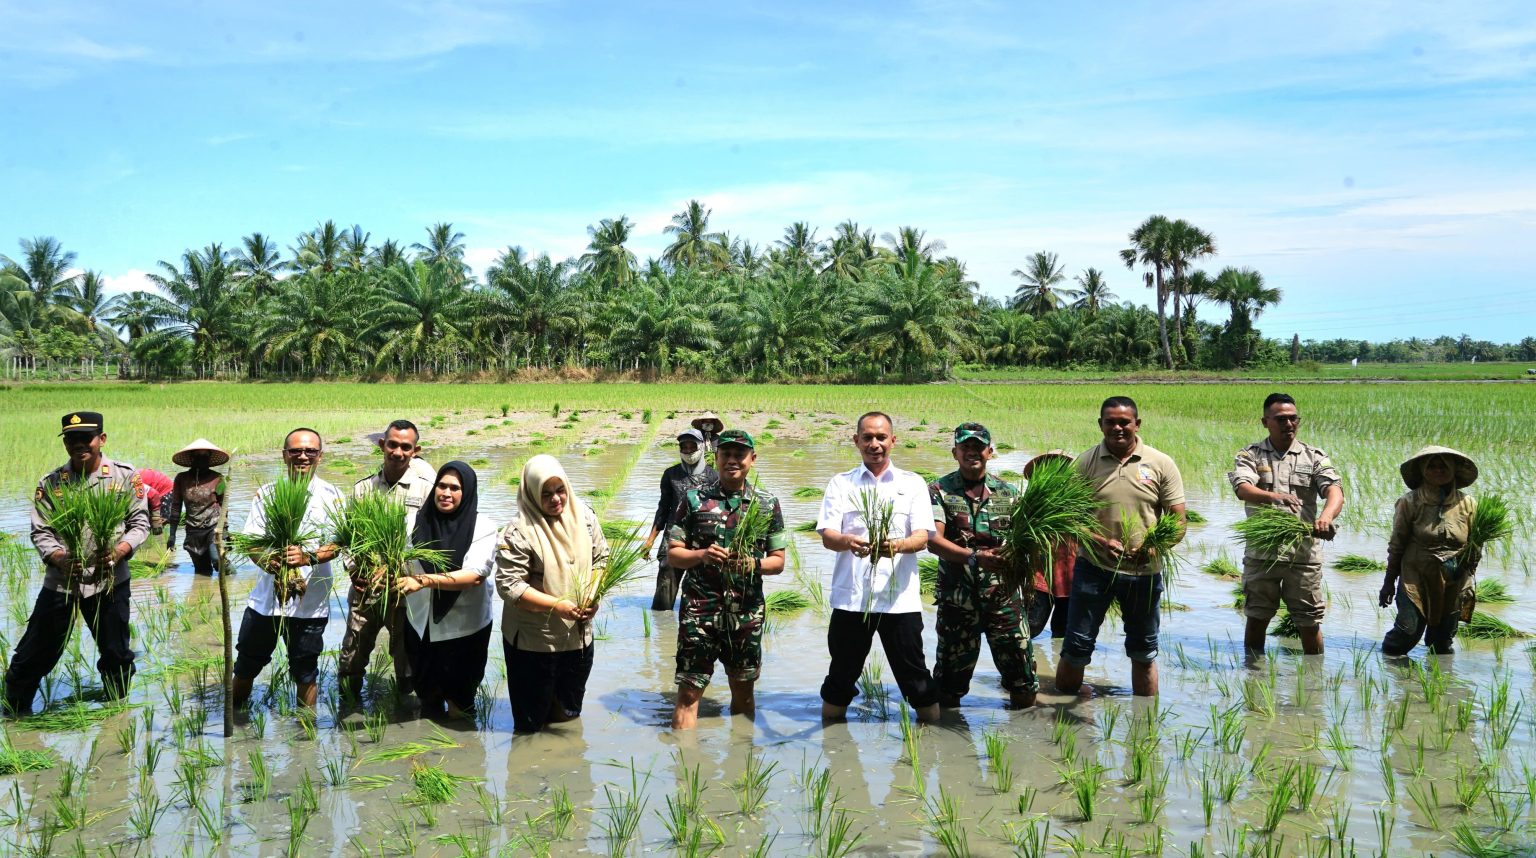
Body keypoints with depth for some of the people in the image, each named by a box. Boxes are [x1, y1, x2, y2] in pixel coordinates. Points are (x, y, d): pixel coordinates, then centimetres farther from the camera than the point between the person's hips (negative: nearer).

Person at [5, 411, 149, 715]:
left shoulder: (124, 476, -1)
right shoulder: (50, 483, 1)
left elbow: (140, 522, 0)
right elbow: (41, 531, -1)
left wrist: (120, 550, -20)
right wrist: (59, 558, -21)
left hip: (109, 580, 0)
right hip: (60, 580, 0)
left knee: (116, 653, 13)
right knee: (34, 654, 5)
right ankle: (15, 711, 25)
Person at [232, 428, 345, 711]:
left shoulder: (330, 496, -1)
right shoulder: (266, 494, 5)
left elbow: (336, 545, -8)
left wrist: (309, 557, -28)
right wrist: (266, 560, -23)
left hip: (309, 600, -2)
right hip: (266, 594, 2)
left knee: (305, 670, 11)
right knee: (246, 664, 14)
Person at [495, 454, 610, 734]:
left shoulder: (584, 516, -2)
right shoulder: (519, 532, -18)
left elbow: (601, 559, 7)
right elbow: (509, 585, -21)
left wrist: (594, 596, -10)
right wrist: (557, 605, -25)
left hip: (578, 635, 5)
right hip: (533, 641, -5)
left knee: (569, 714, 22)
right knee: (531, 721, 11)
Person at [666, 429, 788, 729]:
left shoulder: (767, 504, 5)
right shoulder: (694, 499, 1)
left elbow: (778, 560, 6)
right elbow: (673, 553, 2)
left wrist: (754, 564, -15)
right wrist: (702, 555, -18)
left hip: (748, 611, 2)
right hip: (700, 608, -2)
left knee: (743, 690, 14)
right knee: (689, 692, -3)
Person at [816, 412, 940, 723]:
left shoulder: (913, 484, 9)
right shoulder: (840, 484, 9)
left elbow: (922, 537, -3)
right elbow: (827, 535, -2)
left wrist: (897, 545, -26)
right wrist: (849, 542, -27)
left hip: (900, 597, 0)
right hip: (850, 596, 1)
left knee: (915, 674, 4)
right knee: (841, 674, 8)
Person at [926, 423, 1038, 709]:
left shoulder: (1008, 493, 8)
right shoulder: (939, 490, 0)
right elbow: (933, 541, -13)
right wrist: (974, 557, -26)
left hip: (1004, 596, 2)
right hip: (956, 597, -2)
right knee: (949, 685, 8)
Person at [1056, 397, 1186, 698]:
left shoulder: (1161, 464, 0)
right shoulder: (1085, 463, -2)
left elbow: (1178, 519, -1)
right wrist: (1102, 542, -21)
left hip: (1144, 571, 1)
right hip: (1094, 567, -1)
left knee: (1144, 650, 15)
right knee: (1076, 646, 0)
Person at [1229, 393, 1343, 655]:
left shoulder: (1315, 457, 6)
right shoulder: (1250, 455, 3)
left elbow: (1335, 492, -9)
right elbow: (1243, 489, -16)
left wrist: (1326, 516, -32)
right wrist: (1273, 497, -37)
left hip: (1304, 553, 0)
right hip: (1262, 552, 0)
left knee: (1310, 623, 6)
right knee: (1256, 619, 9)